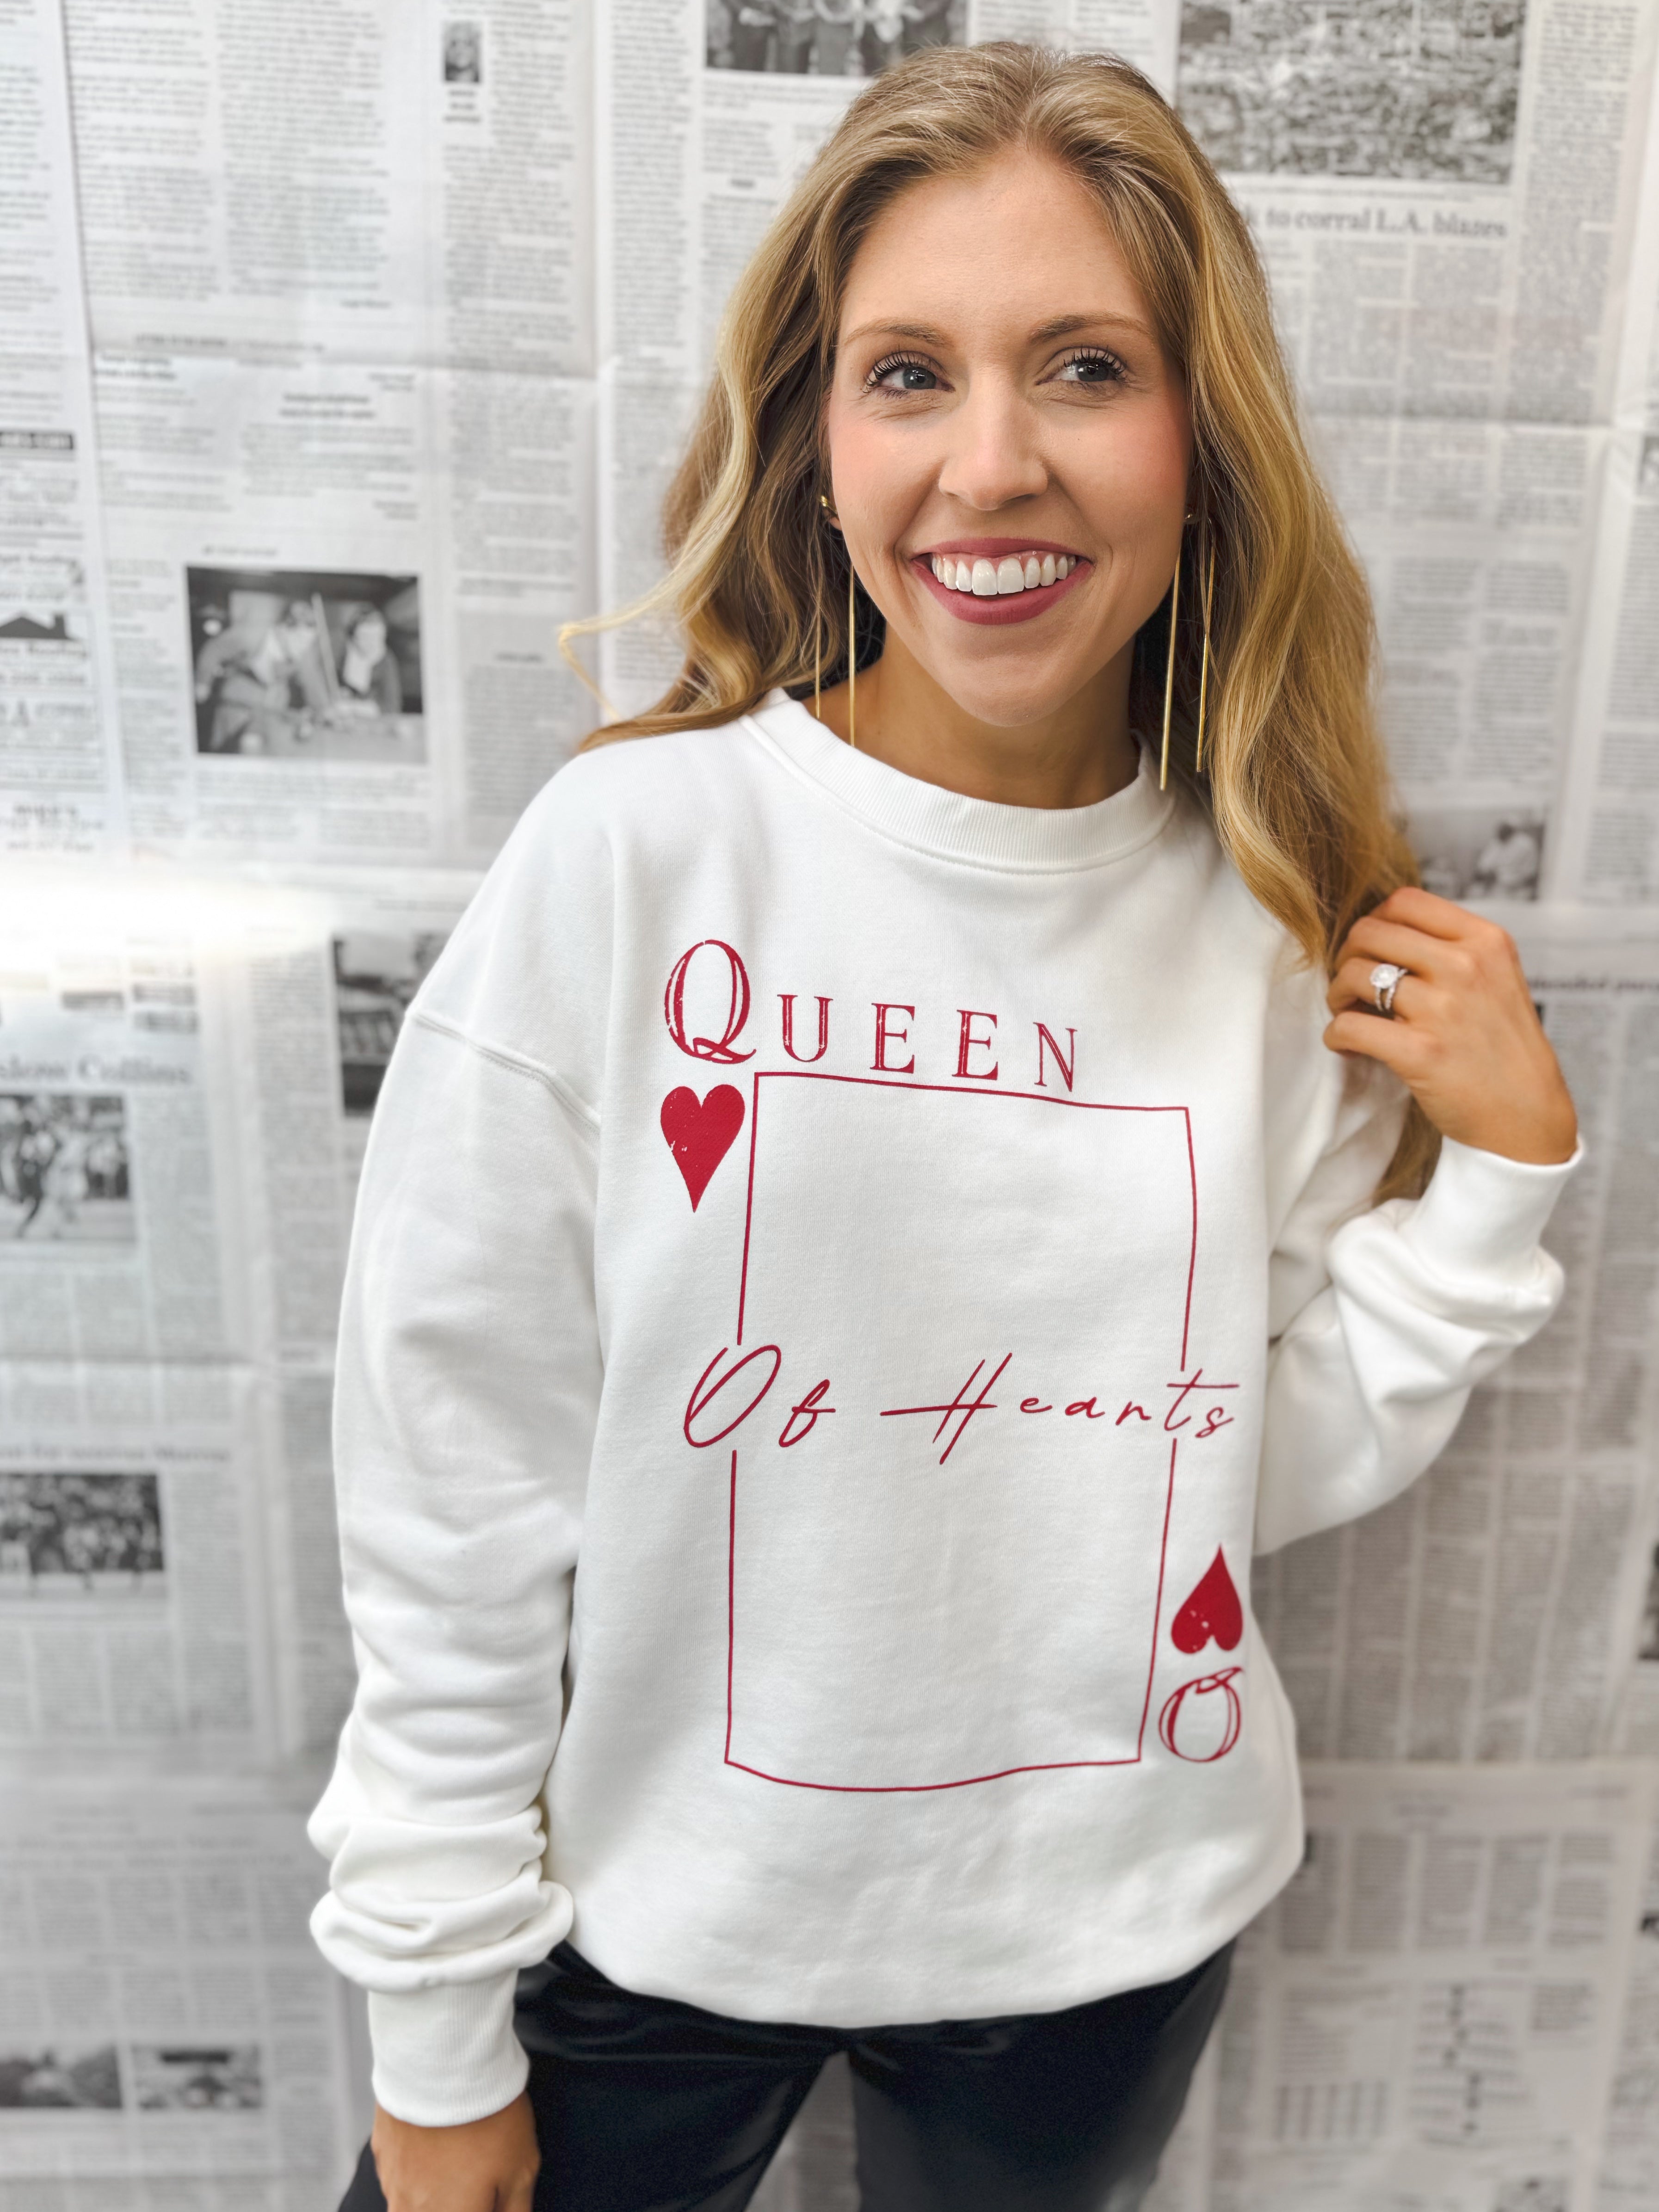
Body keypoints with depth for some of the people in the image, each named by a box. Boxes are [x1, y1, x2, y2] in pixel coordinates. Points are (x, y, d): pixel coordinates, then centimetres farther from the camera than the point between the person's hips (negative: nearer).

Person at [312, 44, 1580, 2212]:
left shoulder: (1291, 920, -8)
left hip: (1118, 1938, 3)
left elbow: (1279, 1464, -1)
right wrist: (437, 2036, -5)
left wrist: (1503, 1159, -13)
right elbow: (453, 1499, -13)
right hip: (660, 1923, -2)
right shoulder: (630, 856, -19)